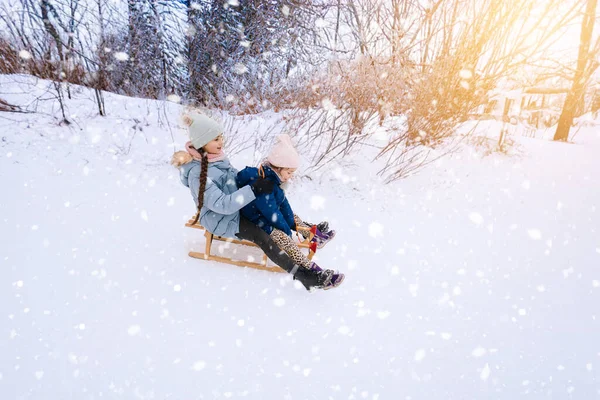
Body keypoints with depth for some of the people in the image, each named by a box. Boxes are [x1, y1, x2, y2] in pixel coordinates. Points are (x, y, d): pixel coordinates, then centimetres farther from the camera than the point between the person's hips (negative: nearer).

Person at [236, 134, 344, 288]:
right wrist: (287, 229, -13)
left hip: (270, 215, 11)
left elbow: (283, 202, 4)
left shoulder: (272, 177, -2)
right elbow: (272, 214, -26)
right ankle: (314, 272, -28)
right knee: (285, 240, -23)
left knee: (294, 217, 18)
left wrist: (292, 222, 4)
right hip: (258, 222, -11)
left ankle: (317, 236, 40)